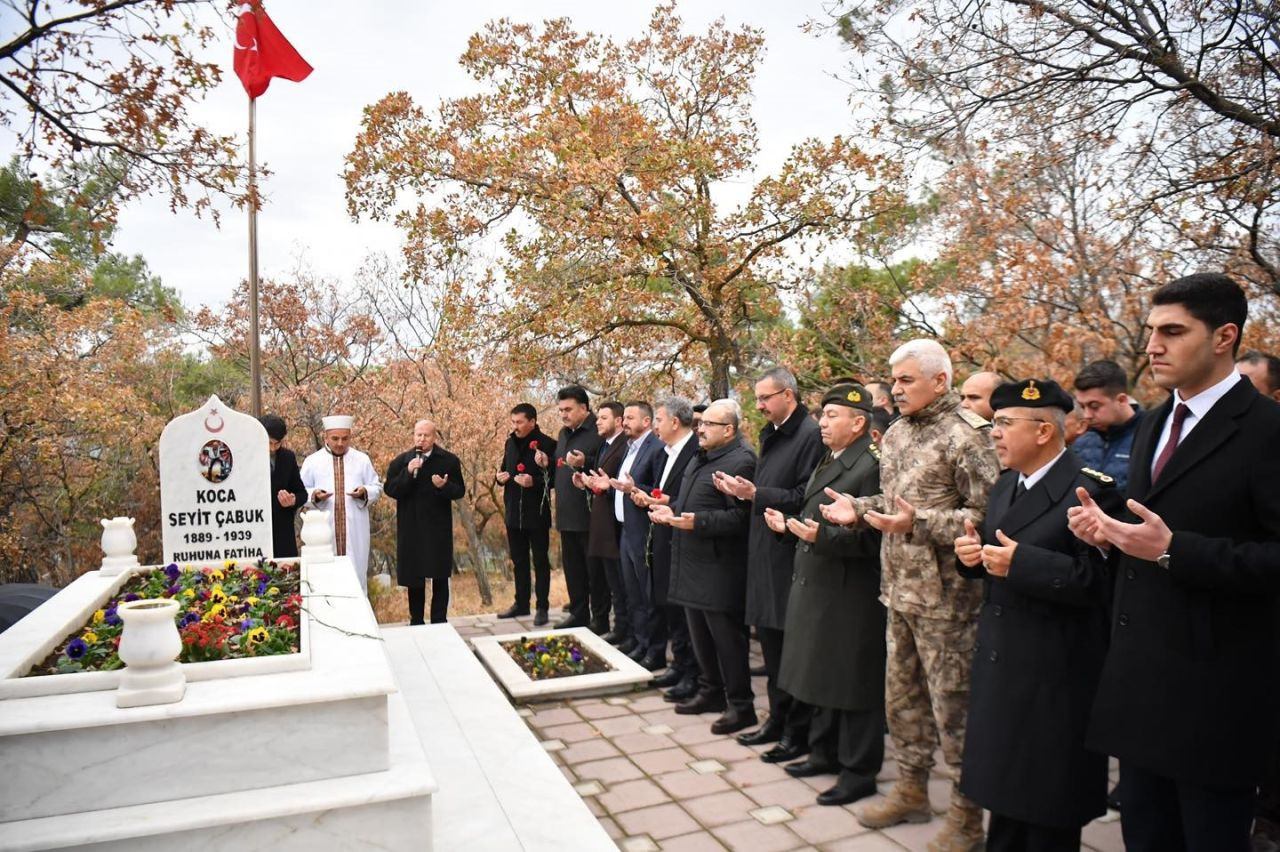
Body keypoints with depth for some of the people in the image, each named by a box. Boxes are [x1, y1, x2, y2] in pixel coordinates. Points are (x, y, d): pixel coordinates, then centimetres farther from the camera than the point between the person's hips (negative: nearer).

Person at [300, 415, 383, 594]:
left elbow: (377, 488, 10)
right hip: (324, 531, -1)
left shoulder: (362, 460, 8)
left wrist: (365, 492, -12)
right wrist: (314, 495, -14)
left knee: (356, 572, 3)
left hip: (355, 531, 1)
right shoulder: (312, 461, 6)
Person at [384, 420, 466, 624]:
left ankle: (439, 621, 15)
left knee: (440, 577, 4)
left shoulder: (449, 460, -1)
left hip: (439, 528, -1)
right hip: (411, 529, 1)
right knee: (414, 577, 8)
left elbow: (460, 491, -1)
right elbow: (390, 490, -7)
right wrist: (408, 473, -20)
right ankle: (416, 621, 20)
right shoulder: (400, 461, 1)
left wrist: (444, 486, -22)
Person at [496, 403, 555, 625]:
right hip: (513, 512, 7)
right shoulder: (510, 443, 10)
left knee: (540, 560, 2)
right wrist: (500, 477, 0)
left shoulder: (546, 444, -11)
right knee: (518, 560, 15)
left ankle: (542, 607, 9)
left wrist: (535, 481, -26)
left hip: (537, 513, -7)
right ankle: (521, 603, 26)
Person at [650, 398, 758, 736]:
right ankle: (710, 691, 32)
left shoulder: (740, 461, -16)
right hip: (694, 564, 10)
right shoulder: (700, 459, 15)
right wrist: (672, 511, 6)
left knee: (726, 636, 0)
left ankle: (740, 705, 13)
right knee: (700, 632, 18)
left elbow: (739, 516, -23)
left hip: (720, 567, -10)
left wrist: (696, 521, -29)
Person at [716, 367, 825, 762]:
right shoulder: (771, 435, 15)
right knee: (769, 639, 16)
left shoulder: (810, 435, -13)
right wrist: (742, 491, 3)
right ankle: (778, 719, 30)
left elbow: (806, 496, -20)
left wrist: (755, 493, -20)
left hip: (791, 556, -9)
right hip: (765, 553, 9)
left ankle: (799, 732, 15)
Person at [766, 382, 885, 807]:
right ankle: (825, 752, 35)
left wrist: (821, 536, -30)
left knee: (852, 683, 3)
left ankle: (859, 771, 18)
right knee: (821, 676, 19)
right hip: (816, 588, 9)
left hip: (849, 596, -9)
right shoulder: (826, 463, 14)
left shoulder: (870, 467, -16)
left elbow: (869, 537, -22)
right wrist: (790, 526, 6)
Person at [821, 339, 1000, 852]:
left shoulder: (966, 434, -14)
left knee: (952, 704, 4)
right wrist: (858, 509, 2)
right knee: (902, 695, 18)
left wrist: (918, 523, -26)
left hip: (945, 593, -8)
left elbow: (987, 514, -18)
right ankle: (911, 790, 35)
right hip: (900, 588, 8)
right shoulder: (896, 434, 11)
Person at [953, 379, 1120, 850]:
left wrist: (1020, 562, -28)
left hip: (1054, 672, -8)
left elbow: (1099, 579, -24)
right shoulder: (1005, 485, 9)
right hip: (1000, 663, 8)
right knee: (1003, 787, 22)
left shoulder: (1090, 489, -17)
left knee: (1047, 809, 10)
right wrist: (974, 551, -5)